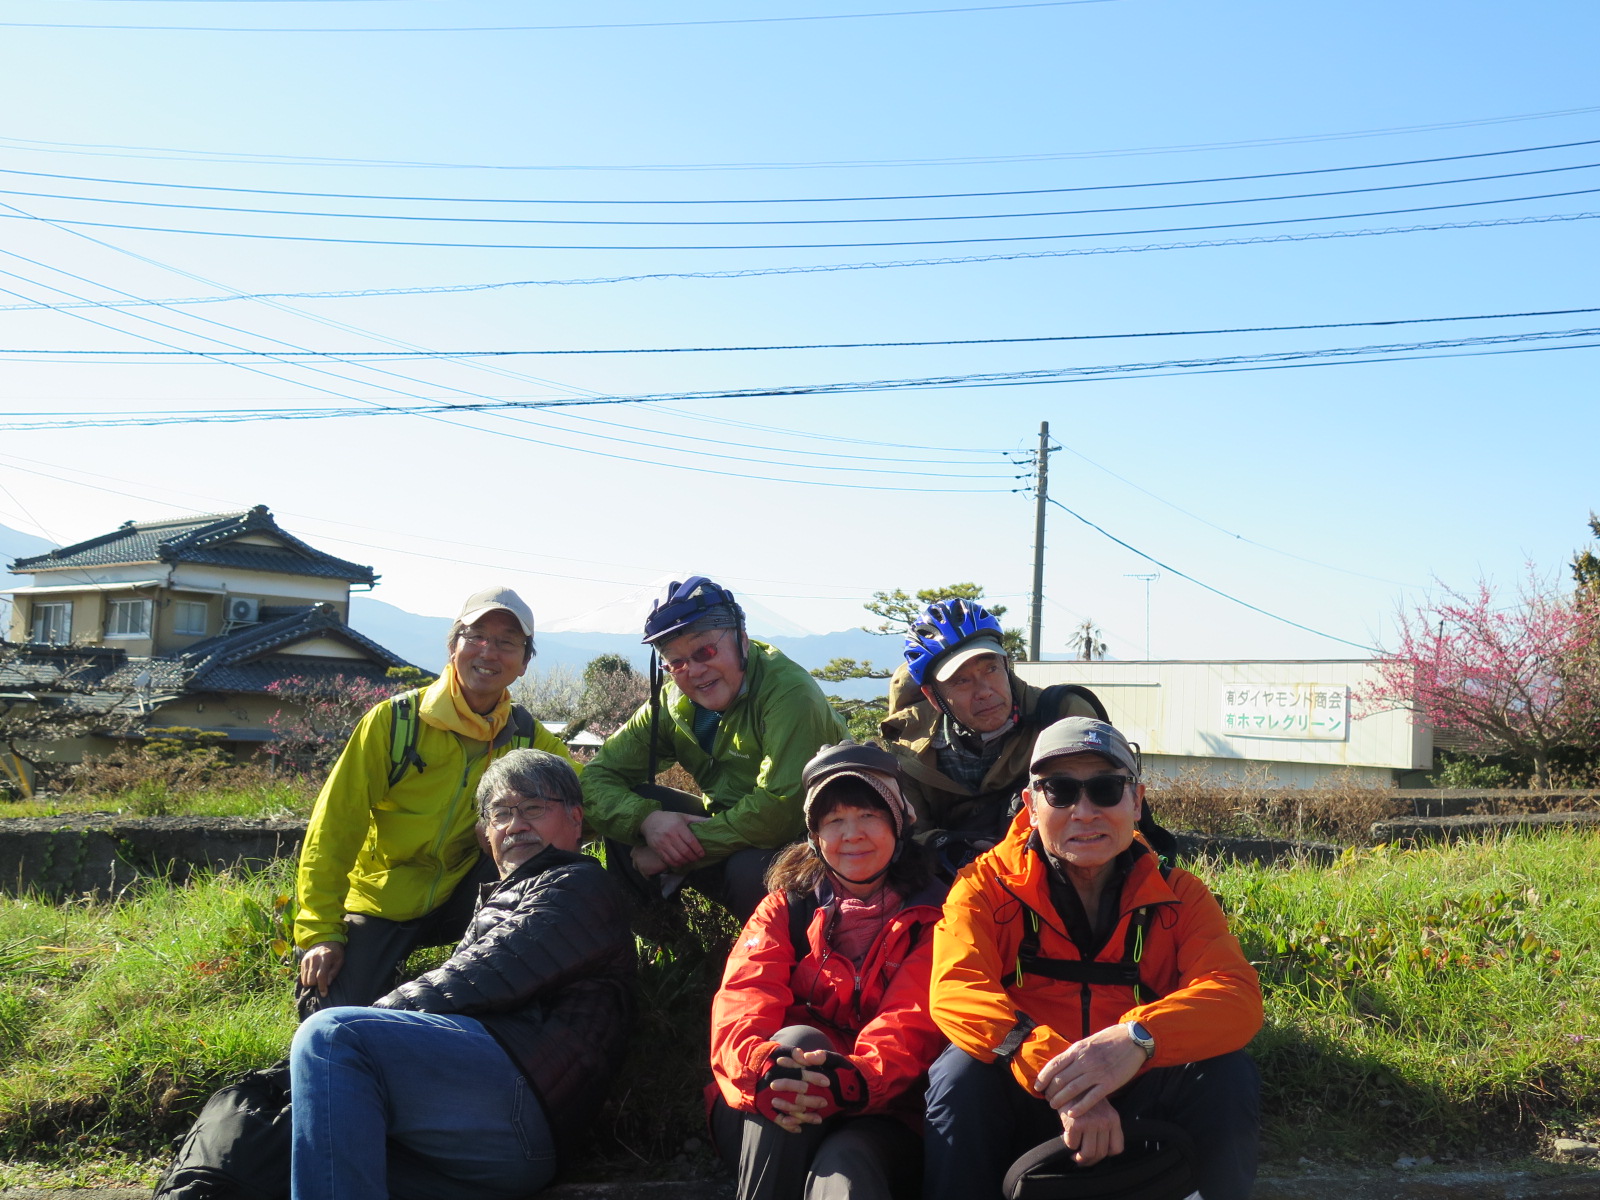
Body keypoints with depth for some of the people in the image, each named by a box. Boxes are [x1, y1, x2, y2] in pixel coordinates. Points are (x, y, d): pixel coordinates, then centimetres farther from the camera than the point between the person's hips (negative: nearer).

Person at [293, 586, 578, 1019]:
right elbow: (334, 828, -12)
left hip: (460, 901, 3)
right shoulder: (395, 720, -12)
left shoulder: (527, 736, -2)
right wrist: (320, 931, -16)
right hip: (381, 902, -2)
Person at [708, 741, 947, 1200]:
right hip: (762, 1119, 3)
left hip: (876, 1115, -3)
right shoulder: (787, 906, 13)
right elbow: (741, 1000, -6)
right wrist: (762, 1066, -32)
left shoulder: (928, 919, 8)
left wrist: (854, 1080, -33)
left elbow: (912, 1025, -9)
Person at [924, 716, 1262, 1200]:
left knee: (1228, 1074, -22)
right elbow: (956, 991, -23)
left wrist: (1138, 1037, -40)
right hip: (1024, 1103, -2)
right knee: (960, 1073, -30)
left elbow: (1238, 998, -18)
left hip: (1137, 1098, 2)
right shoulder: (988, 884, -6)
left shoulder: (1178, 896, -1)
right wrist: (1060, 1080, -38)